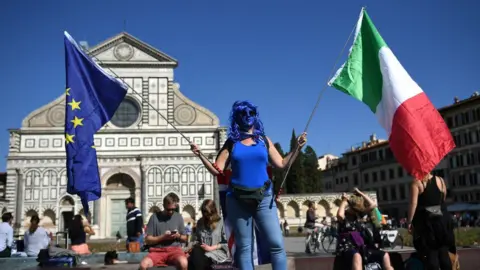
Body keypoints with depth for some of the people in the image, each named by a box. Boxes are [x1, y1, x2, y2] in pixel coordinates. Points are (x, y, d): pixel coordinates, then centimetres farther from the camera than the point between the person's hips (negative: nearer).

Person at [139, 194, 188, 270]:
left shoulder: (179, 217, 11)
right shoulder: (155, 217, 5)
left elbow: (184, 239, 16)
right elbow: (148, 240, 2)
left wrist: (178, 236, -7)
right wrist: (162, 237, -12)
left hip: (175, 249, 0)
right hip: (157, 250, 0)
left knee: (183, 263, -35)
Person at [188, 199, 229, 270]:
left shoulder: (221, 222, 1)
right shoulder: (200, 222, 19)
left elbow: (226, 243, -3)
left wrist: (211, 248, -11)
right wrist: (197, 245, 3)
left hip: (218, 252, -4)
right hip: (202, 251, 5)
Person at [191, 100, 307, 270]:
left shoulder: (264, 140, 8)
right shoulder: (231, 143, 5)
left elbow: (282, 164, 5)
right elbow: (217, 170, 2)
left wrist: (297, 148, -3)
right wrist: (200, 156, -10)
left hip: (263, 198, 1)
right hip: (238, 200, 0)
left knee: (276, 244, -5)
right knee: (244, 247, 6)